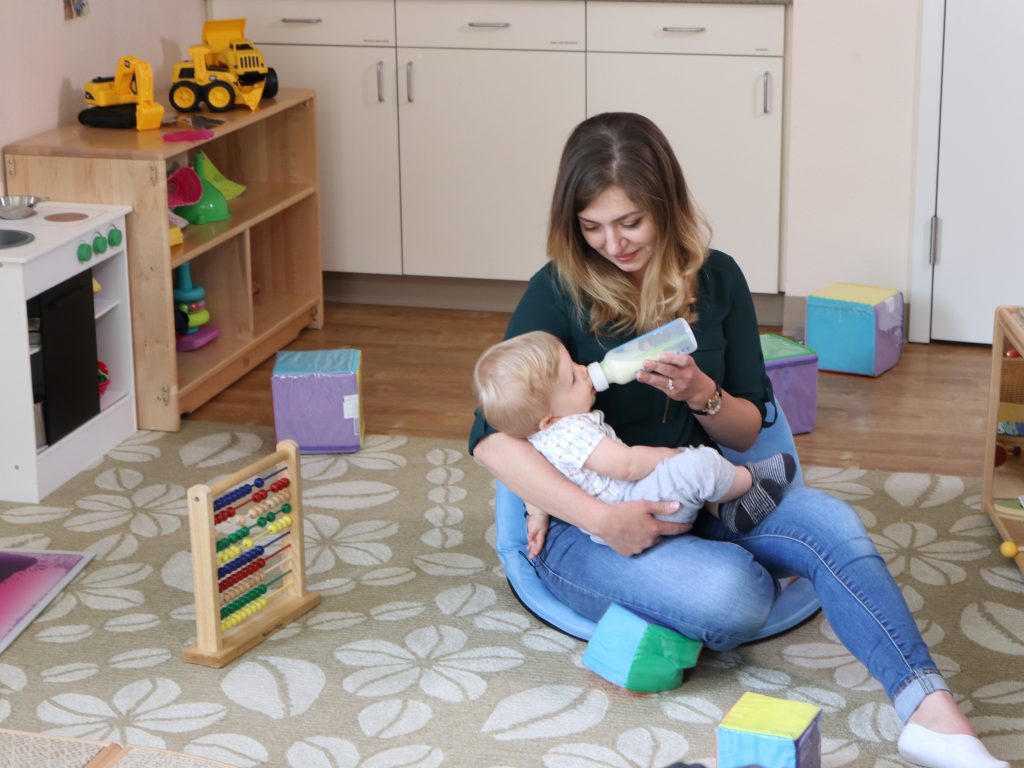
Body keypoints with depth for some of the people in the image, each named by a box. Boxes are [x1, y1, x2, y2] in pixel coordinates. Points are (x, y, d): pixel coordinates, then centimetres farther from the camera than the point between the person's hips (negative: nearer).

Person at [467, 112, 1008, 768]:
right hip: (586, 524, -4)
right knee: (733, 595, -34)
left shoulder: (715, 279, 2)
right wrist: (601, 518, -29)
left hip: (697, 502, 4)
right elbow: (492, 435, -20)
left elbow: (748, 431, 8)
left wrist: (703, 395, -16)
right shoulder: (559, 292, -10)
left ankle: (932, 714, -29)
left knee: (831, 522, -26)